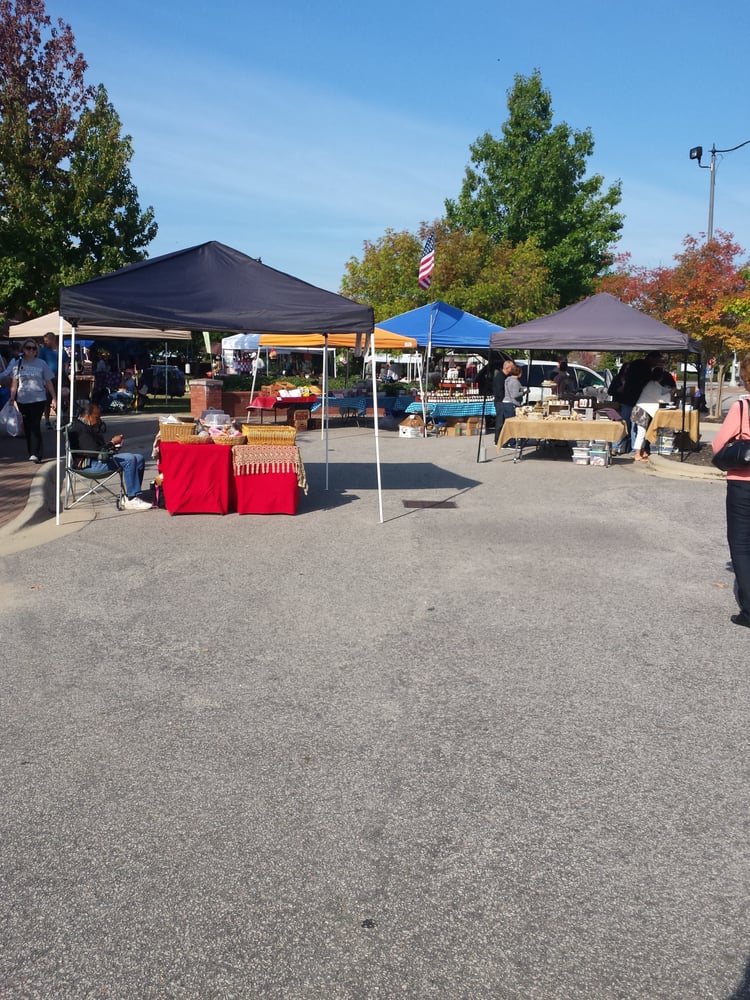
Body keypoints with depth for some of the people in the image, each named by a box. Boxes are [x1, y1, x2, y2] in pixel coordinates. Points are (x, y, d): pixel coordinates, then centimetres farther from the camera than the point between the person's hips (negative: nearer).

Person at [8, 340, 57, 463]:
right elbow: (14, 382, 8)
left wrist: (54, 398, 1)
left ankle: (35, 454, -15)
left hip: (38, 399, -3)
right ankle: (31, 452, 18)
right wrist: (12, 397, 0)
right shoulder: (18, 364, 6)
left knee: (35, 425, -11)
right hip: (22, 400, 3)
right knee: (27, 426, 8)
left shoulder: (42, 364, 2)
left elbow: (49, 382, 4)